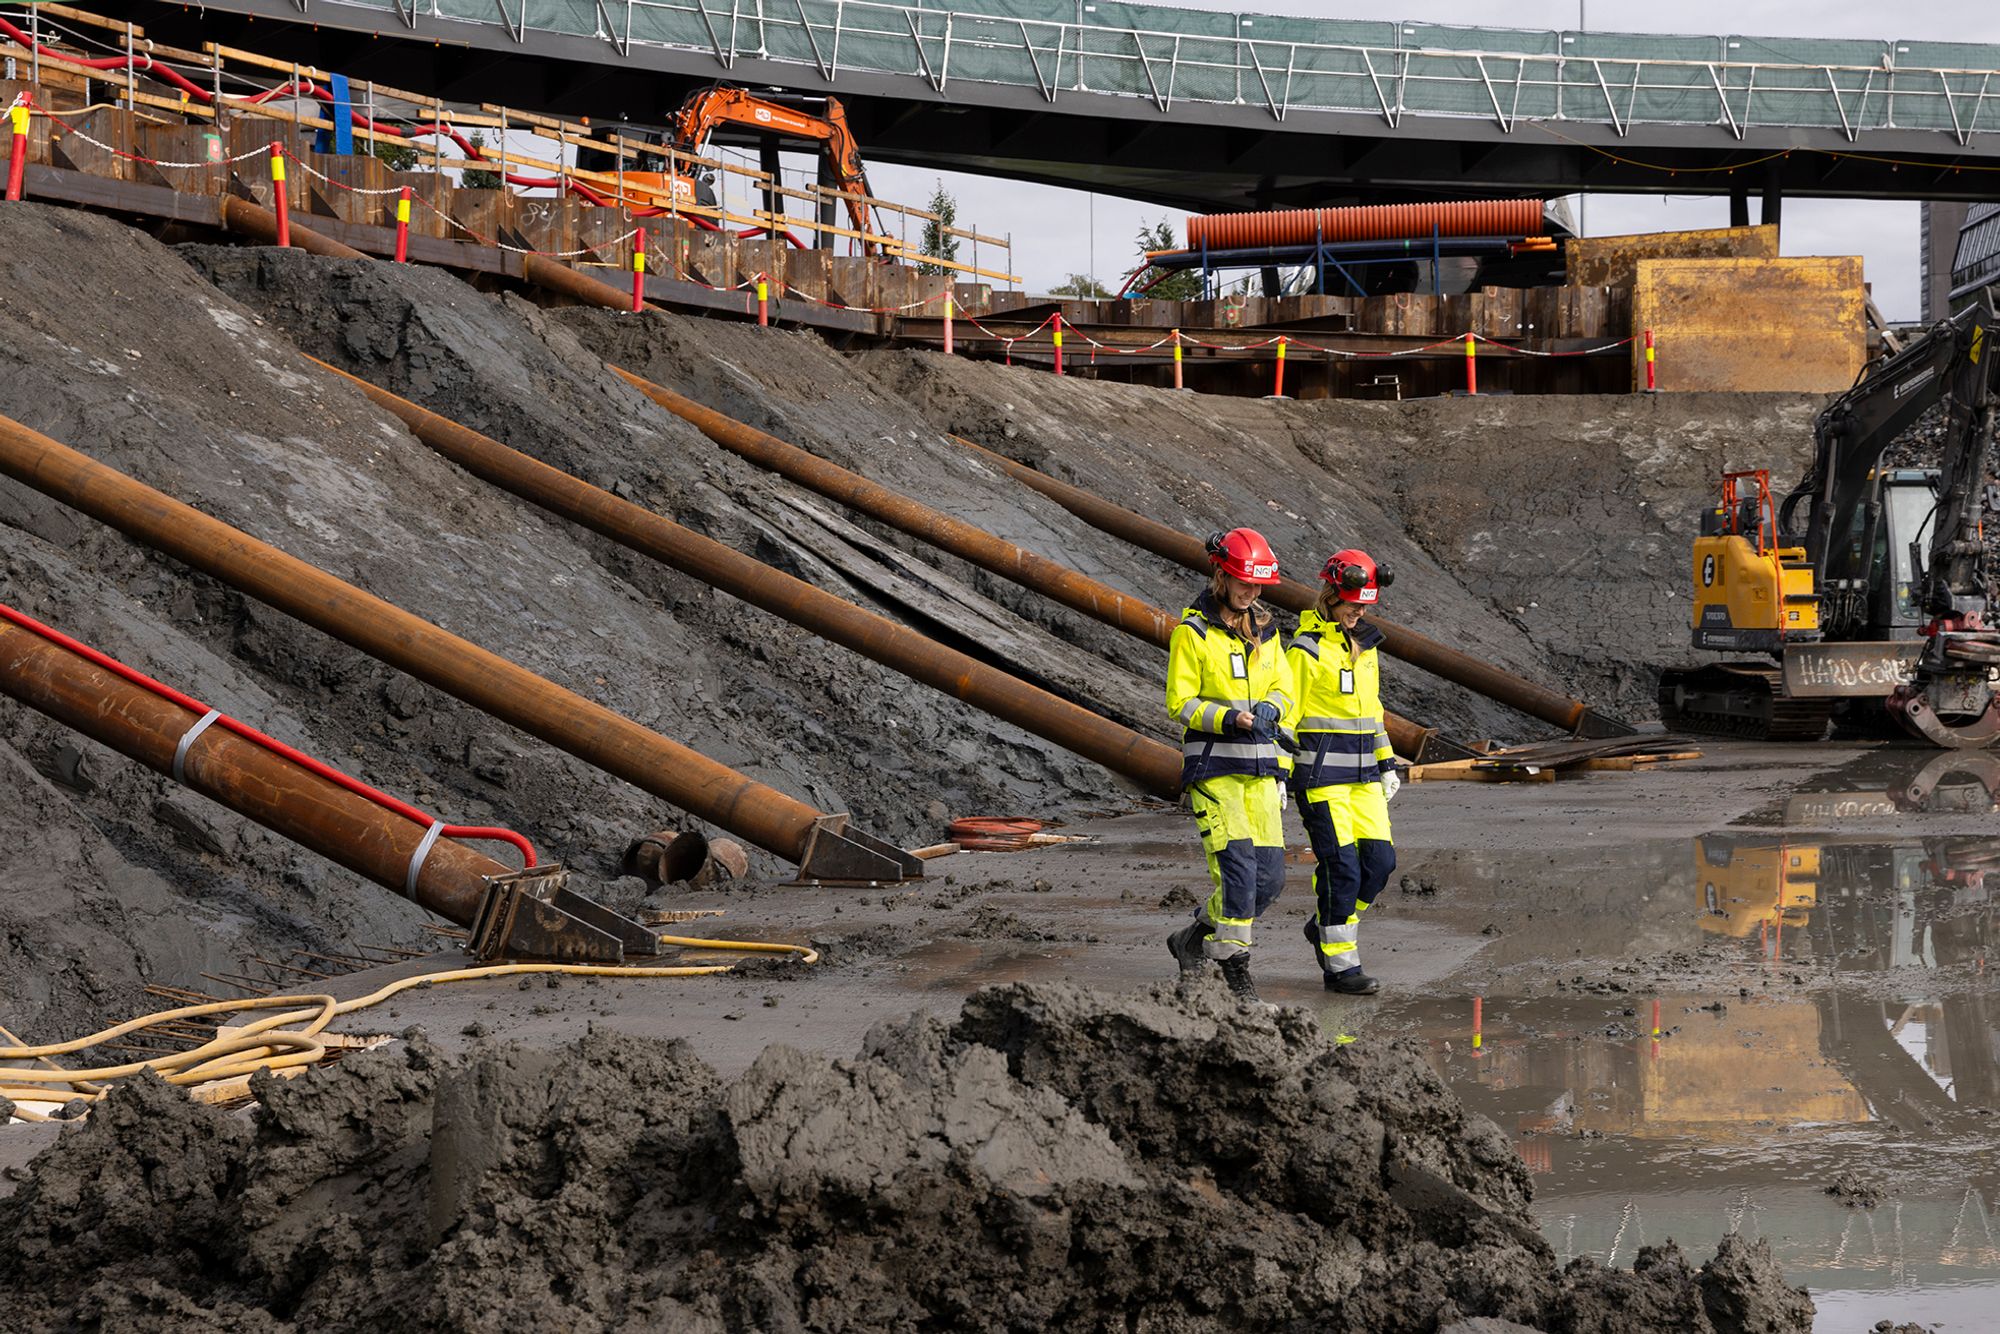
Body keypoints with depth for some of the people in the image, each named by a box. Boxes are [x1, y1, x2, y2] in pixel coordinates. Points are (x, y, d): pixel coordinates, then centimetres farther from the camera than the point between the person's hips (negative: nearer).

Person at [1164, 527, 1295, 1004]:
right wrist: (1227, 720, -22)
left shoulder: (1264, 630, 12)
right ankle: (1236, 970, -5)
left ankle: (1193, 938, 23)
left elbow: (1283, 688, 16)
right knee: (1237, 866, -16)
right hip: (1213, 765, -6)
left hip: (1258, 767, 6)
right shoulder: (1192, 632, -5)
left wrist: (1269, 708, -7)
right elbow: (1180, 702, -7)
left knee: (1269, 877, 2)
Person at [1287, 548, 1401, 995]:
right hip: (1320, 773, -7)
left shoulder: (1364, 644, 14)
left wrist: (1387, 764, 21)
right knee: (1341, 865, -9)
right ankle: (1340, 965, 0)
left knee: (1379, 858, 1)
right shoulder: (1308, 650, -9)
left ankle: (1326, 925, 23)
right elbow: (1285, 714, -9)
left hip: (1361, 773, 7)